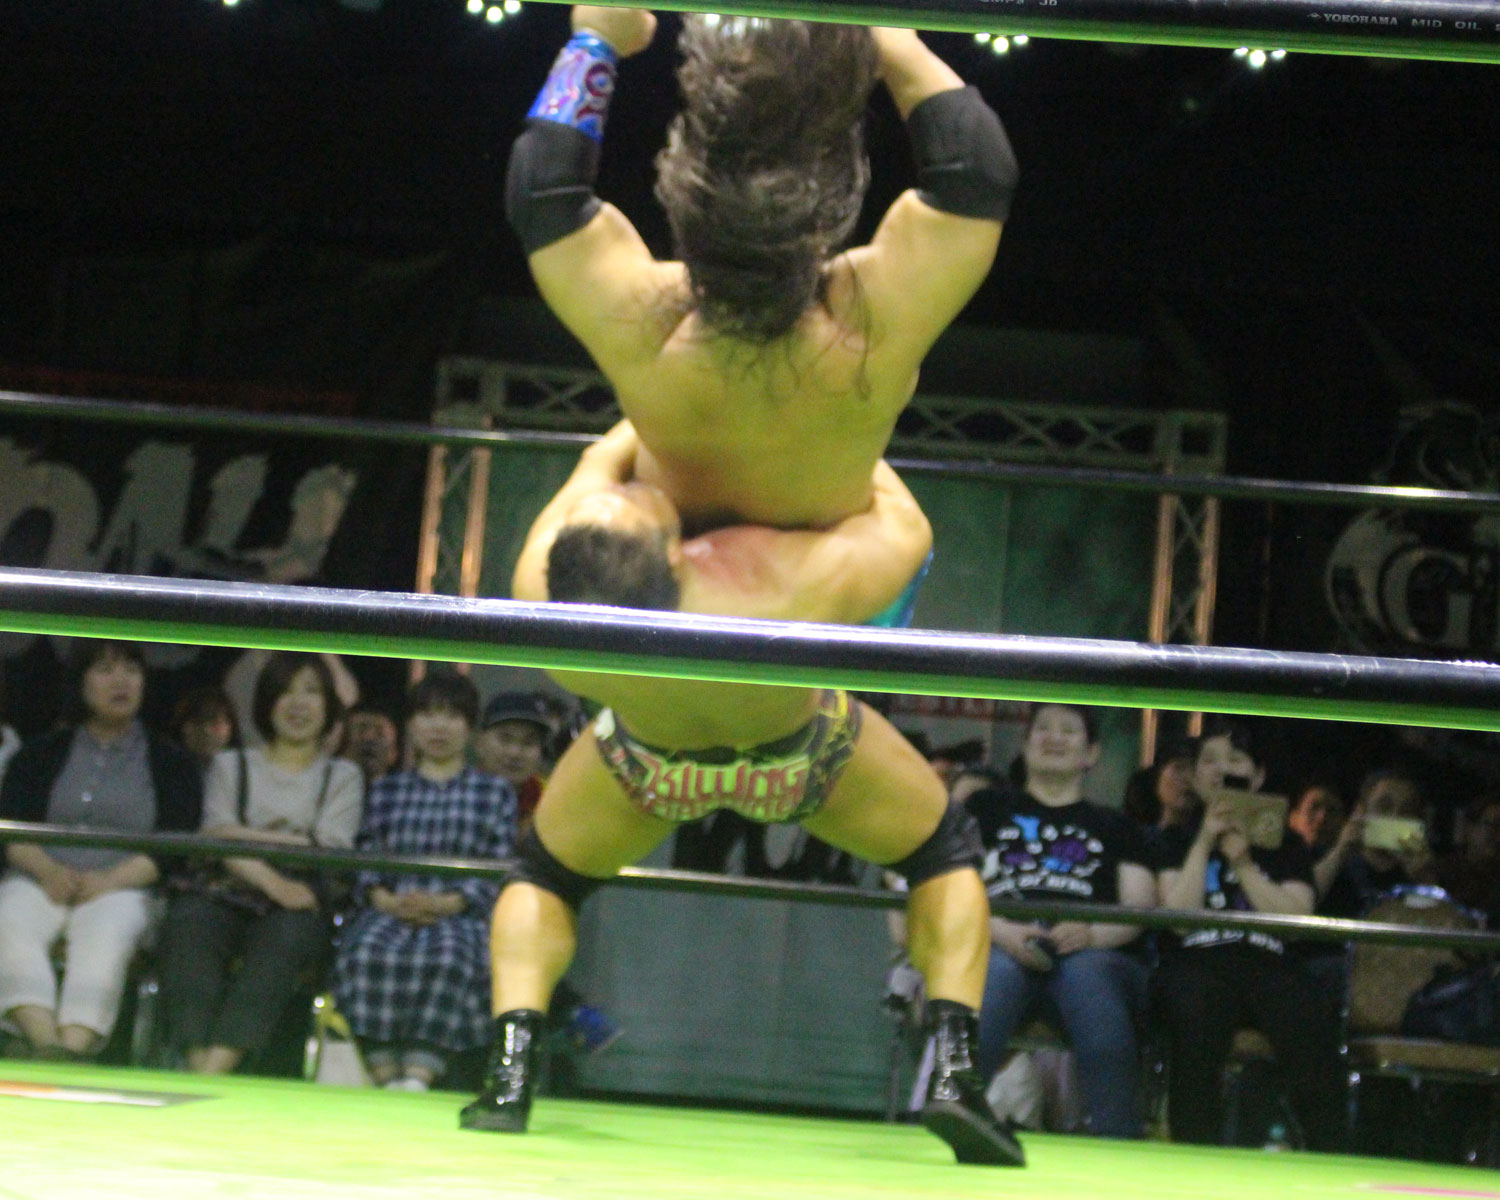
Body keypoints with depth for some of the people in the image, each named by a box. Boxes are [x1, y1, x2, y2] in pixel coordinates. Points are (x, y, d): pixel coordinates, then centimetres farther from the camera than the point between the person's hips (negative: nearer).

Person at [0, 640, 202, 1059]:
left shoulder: (170, 762, 17)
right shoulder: (42, 754, 22)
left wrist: (110, 880, -14)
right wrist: (48, 870, -13)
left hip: (119, 887, -1)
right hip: (41, 880, 2)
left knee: (104, 938, -37)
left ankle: (75, 1050, -57)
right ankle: (47, 1047, -53)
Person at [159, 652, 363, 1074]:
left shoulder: (343, 777, 23)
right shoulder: (231, 766, 24)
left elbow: (328, 851, 5)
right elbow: (218, 840, 4)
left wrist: (246, 835, 1)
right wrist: (272, 881, -14)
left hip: (299, 902, -1)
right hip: (230, 892, 1)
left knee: (287, 937, -38)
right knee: (189, 920, -35)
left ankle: (215, 1070, -53)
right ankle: (197, 1064, -48)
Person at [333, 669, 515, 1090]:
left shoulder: (496, 793, 18)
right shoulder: (386, 790, 26)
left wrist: (446, 904, -11)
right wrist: (385, 900, -9)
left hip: (460, 915, -2)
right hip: (391, 910, 2)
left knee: (447, 960, -38)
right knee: (367, 954, -35)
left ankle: (419, 1077, -45)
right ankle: (385, 1076, -37)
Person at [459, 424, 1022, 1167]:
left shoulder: (542, 597, -39)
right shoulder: (795, 588, -46)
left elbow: (601, 457, -17)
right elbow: (906, 527, -23)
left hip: (649, 762, 1)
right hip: (801, 754, -1)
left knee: (543, 875, 25)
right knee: (945, 853, 20)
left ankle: (510, 1076, 3)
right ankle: (954, 1071, 1)